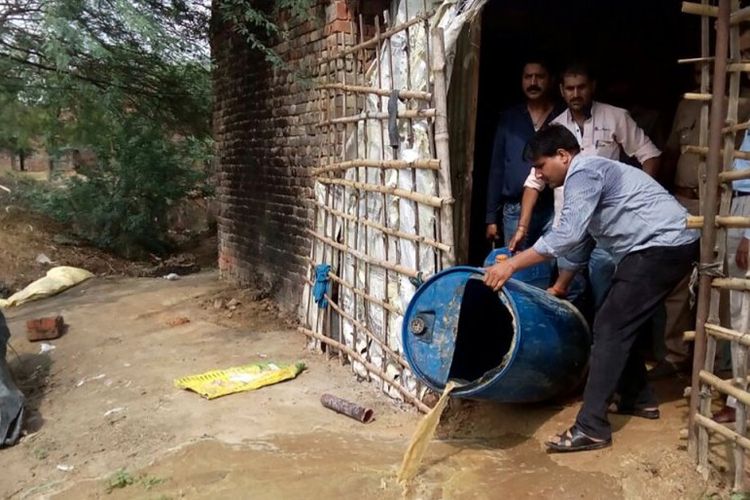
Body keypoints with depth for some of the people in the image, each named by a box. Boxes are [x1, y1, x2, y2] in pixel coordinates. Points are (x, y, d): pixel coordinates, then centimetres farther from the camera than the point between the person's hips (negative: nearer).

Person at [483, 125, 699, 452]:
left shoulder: (583, 172, -11)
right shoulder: (587, 177, 21)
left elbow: (567, 235, -24)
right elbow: (580, 242, 28)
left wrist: (511, 264, -22)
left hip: (663, 246, -10)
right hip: (666, 246, 11)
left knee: (609, 328, -12)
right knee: (621, 324, 18)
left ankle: (591, 428, -11)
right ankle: (640, 399, 30)